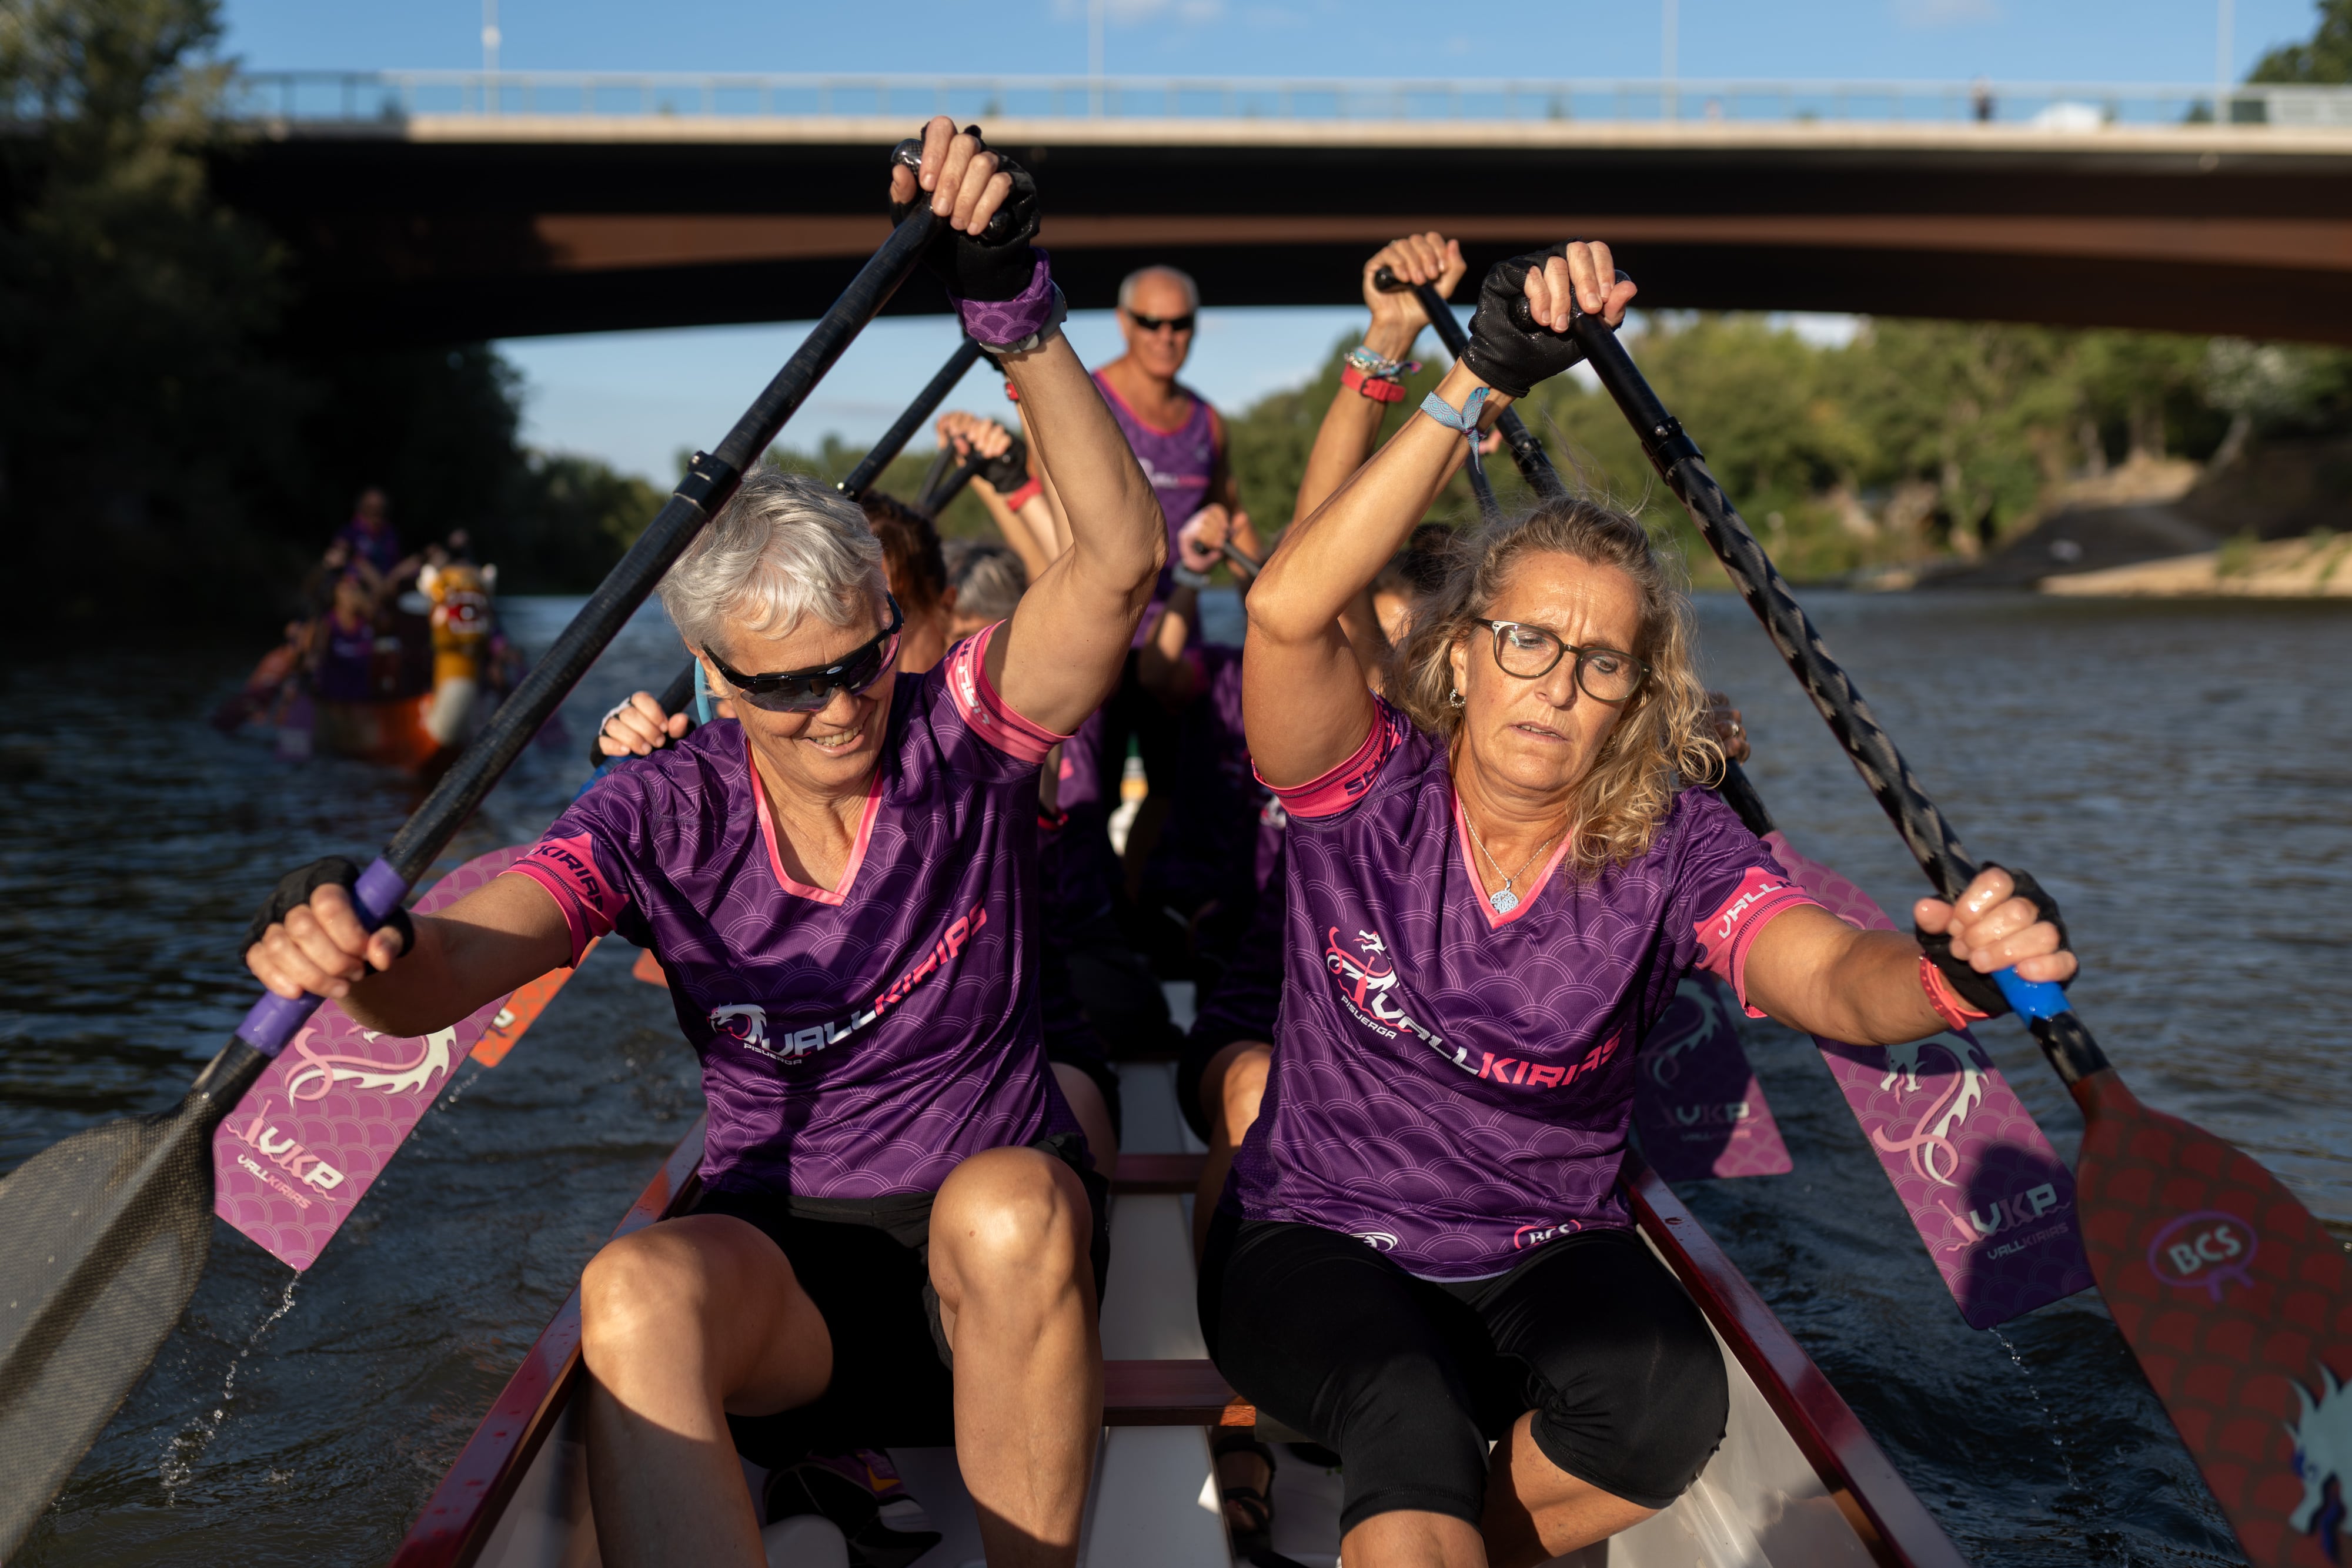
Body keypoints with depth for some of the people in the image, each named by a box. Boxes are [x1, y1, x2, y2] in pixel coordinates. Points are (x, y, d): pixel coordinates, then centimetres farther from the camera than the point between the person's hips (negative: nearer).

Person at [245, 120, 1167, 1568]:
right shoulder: (668, 819, -3)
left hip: (1007, 1237, 0)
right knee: (634, 1296, -34)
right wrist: (357, 956, -41)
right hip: (784, 1254, 0)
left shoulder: (963, 740, -5)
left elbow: (1125, 557, -20)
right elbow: (443, 973, -17)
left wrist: (1014, 306, -30)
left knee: (1006, 1207, -36)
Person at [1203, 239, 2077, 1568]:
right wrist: (1483, 386, -37)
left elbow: (1829, 975, -28)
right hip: (1318, 1243, -3)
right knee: (1414, 1427, -35)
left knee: (1668, 1399, -27)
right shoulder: (1374, 794, -12)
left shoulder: (1674, 848, -9)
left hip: (1547, 1258, 3)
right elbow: (1289, 611, -31)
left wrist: (1946, 975, -53)